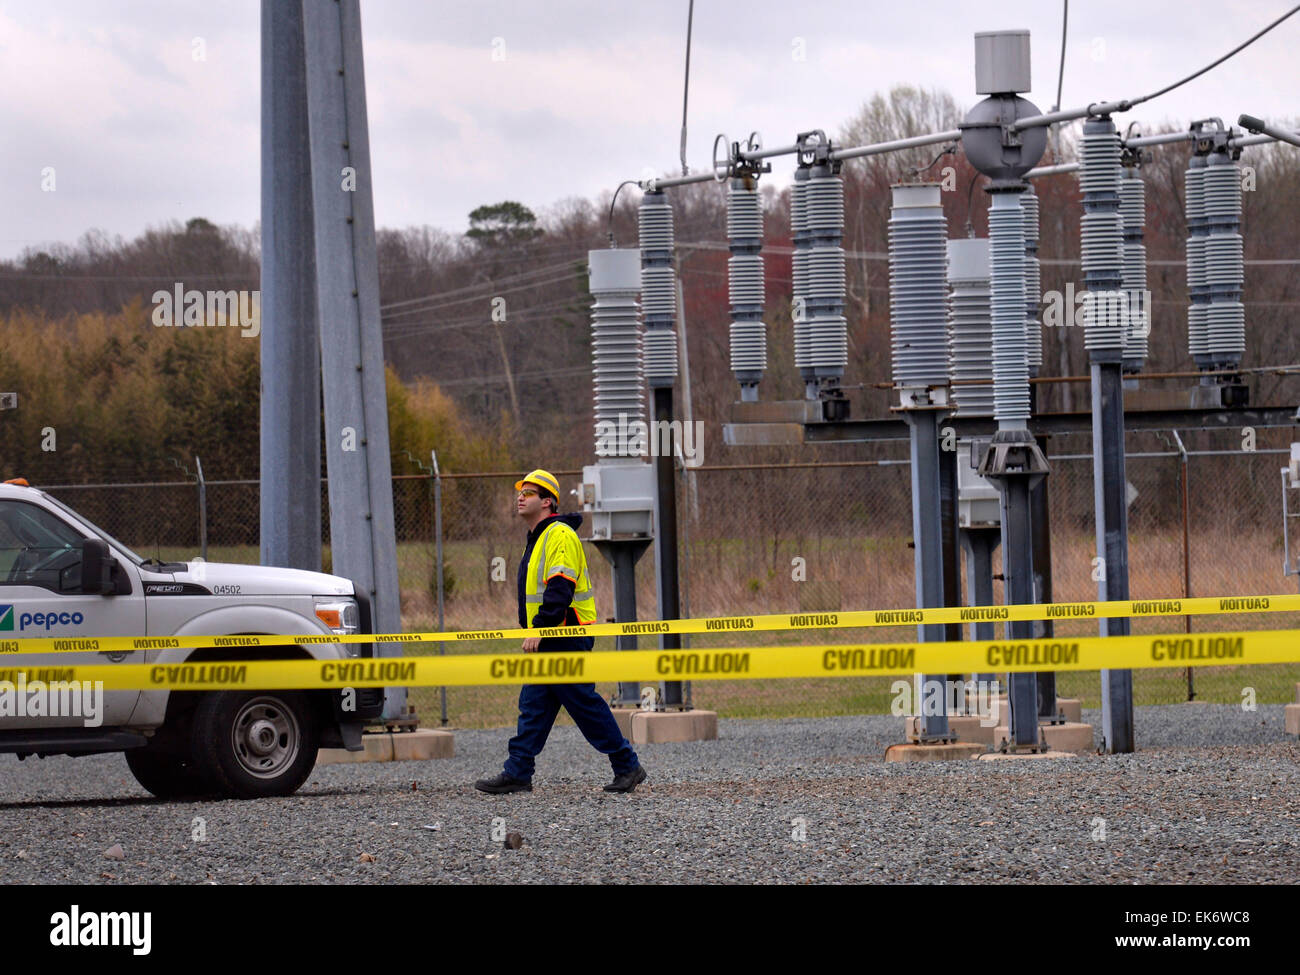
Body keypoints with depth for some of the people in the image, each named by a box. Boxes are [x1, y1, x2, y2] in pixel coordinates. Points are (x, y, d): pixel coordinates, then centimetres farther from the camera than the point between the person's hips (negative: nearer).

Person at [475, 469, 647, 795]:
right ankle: (517, 774, 5)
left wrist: (539, 630, -26)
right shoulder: (537, 539, 18)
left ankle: (627, 767, 2)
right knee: (533, 705, 6)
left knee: (584, 704, -6)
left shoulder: (560, 536, -14)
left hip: (567, 639, -10)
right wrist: (530, 627, 20)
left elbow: (560, 590, -23)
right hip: (548, 642, 10)